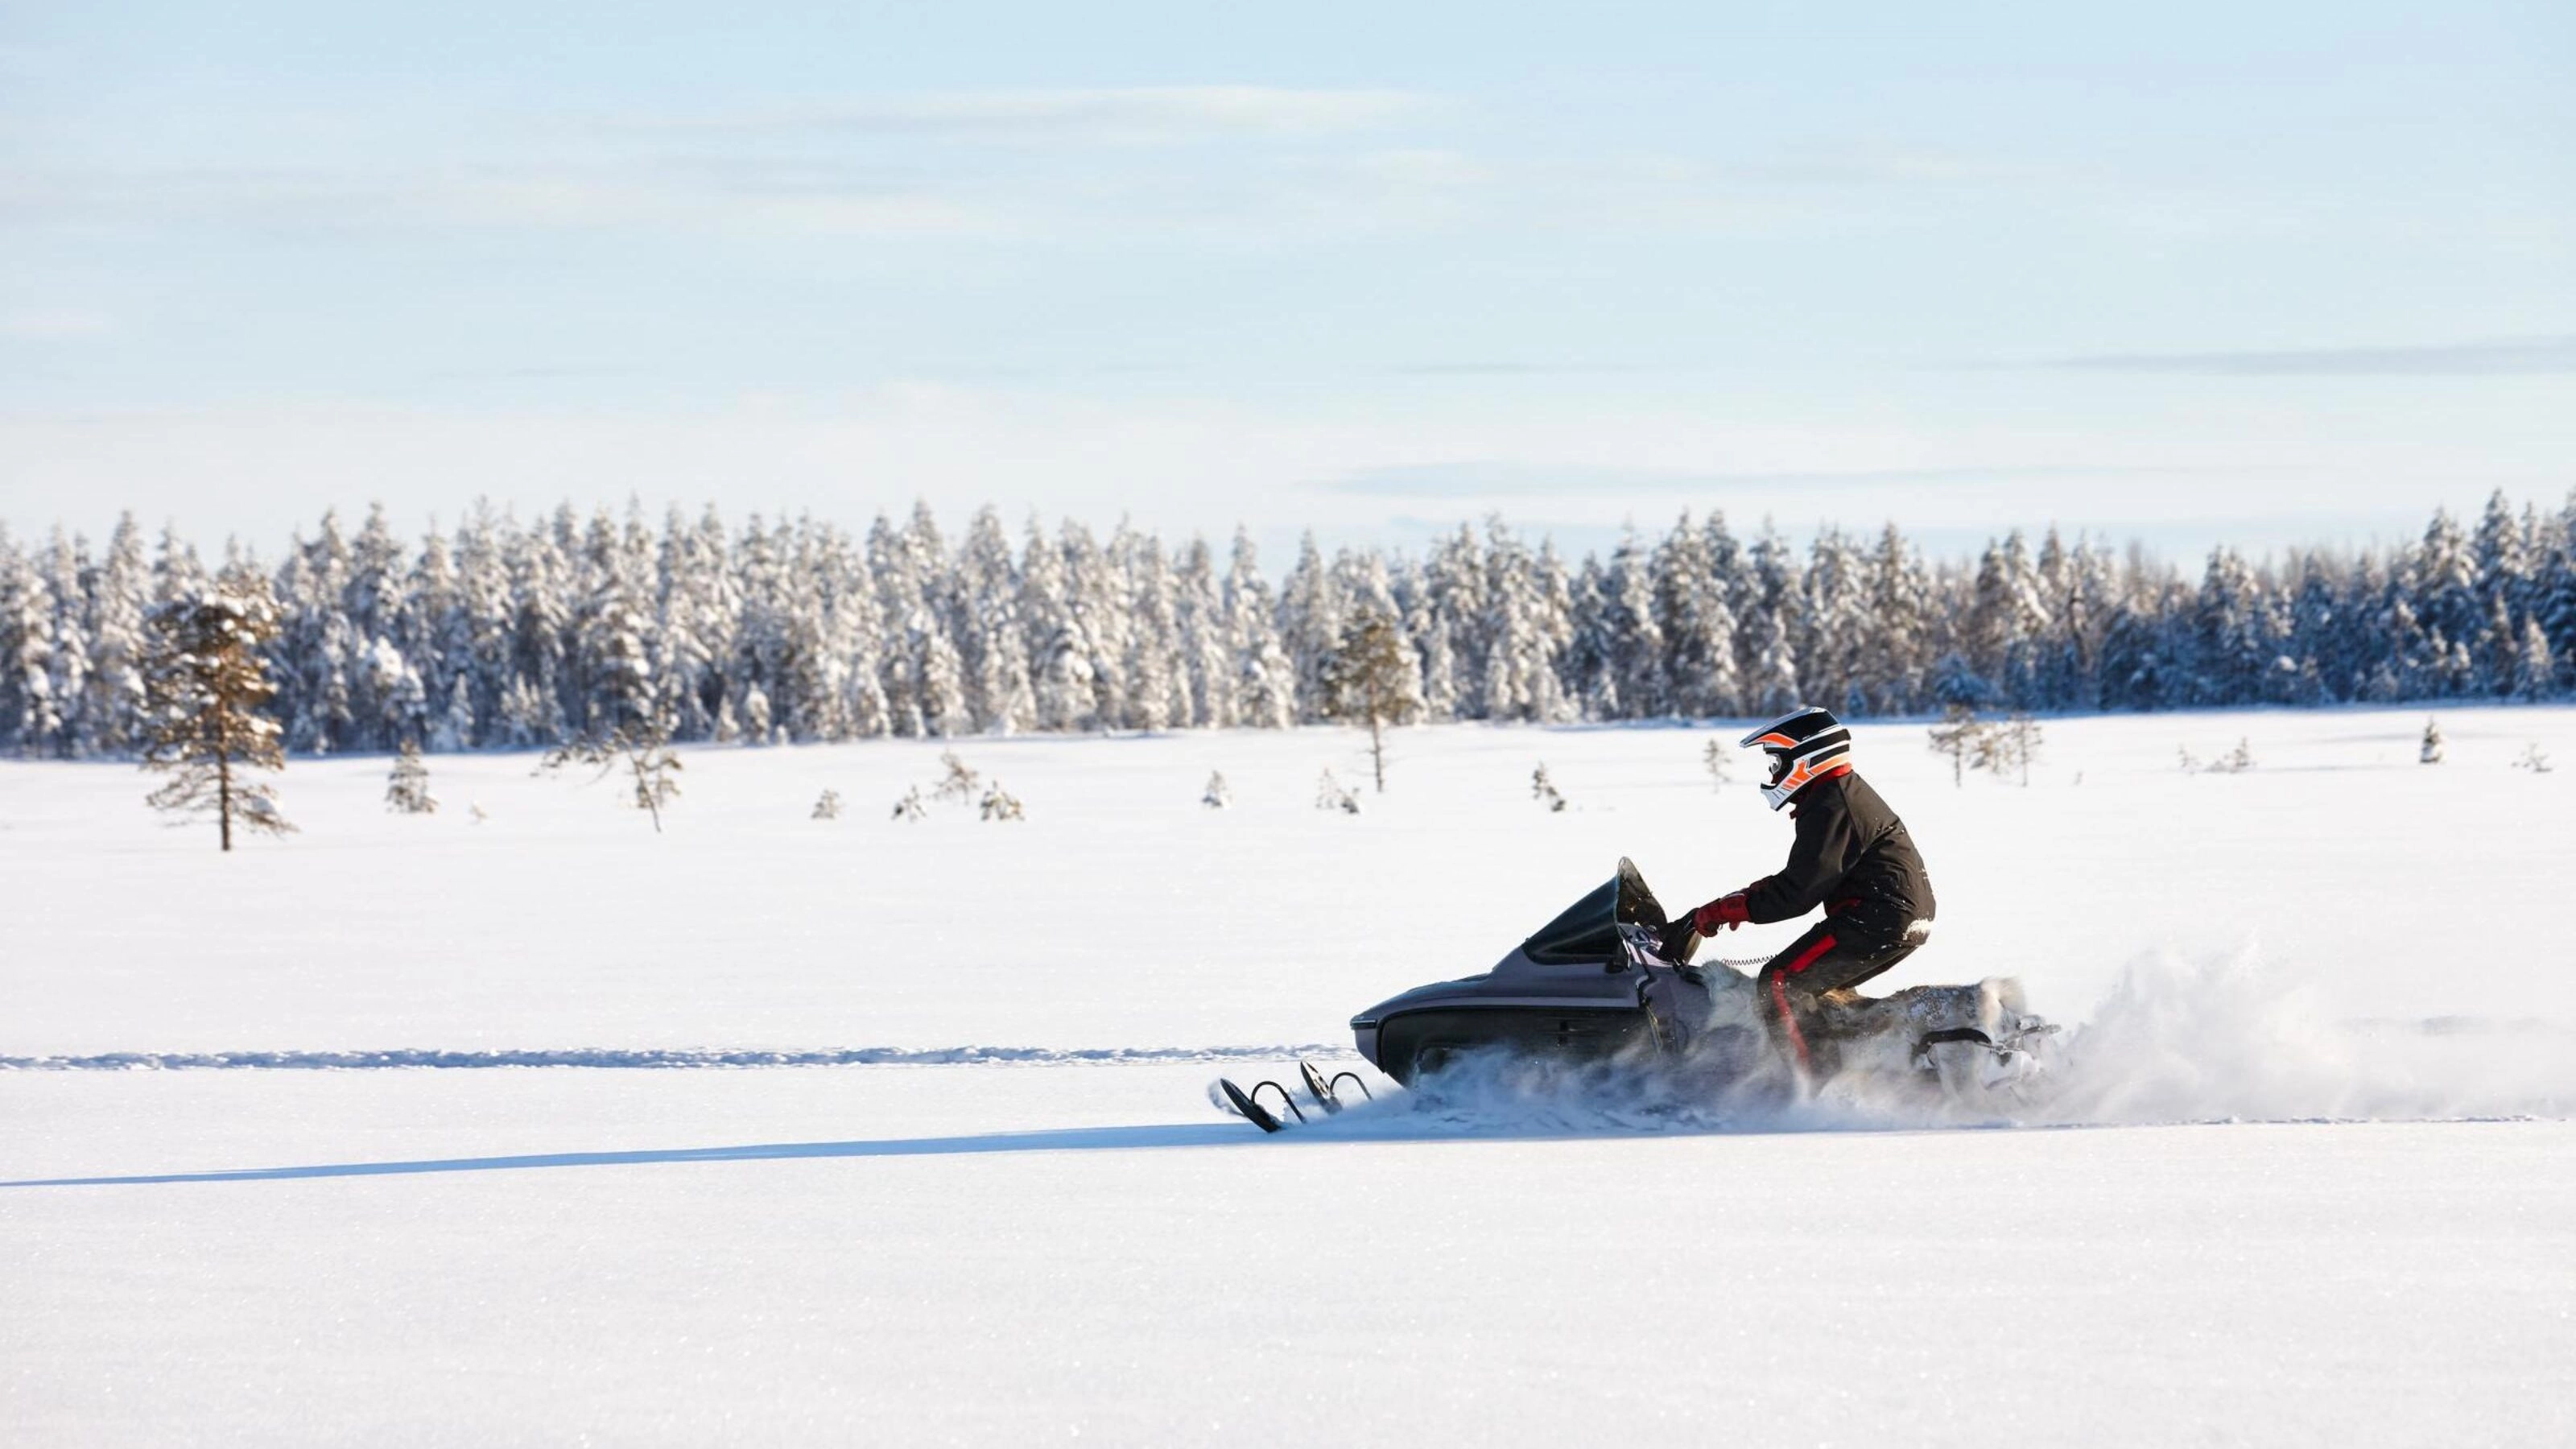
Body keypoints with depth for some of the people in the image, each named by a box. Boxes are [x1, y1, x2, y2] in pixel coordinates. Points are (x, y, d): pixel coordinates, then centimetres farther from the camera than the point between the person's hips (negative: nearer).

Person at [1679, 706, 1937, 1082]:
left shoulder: (1829, 808, -15)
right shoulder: (1849, 792, 18)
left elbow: (1797, 893, -18)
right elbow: (1803, 875, 25)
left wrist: (1726, 909, -13)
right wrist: (1746, 895, 16)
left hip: (1876, 920, -11)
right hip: (1905, 920, 11)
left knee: (1780, 984, -12)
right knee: (1814, 987, 21)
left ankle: (1806, 1087, -20)